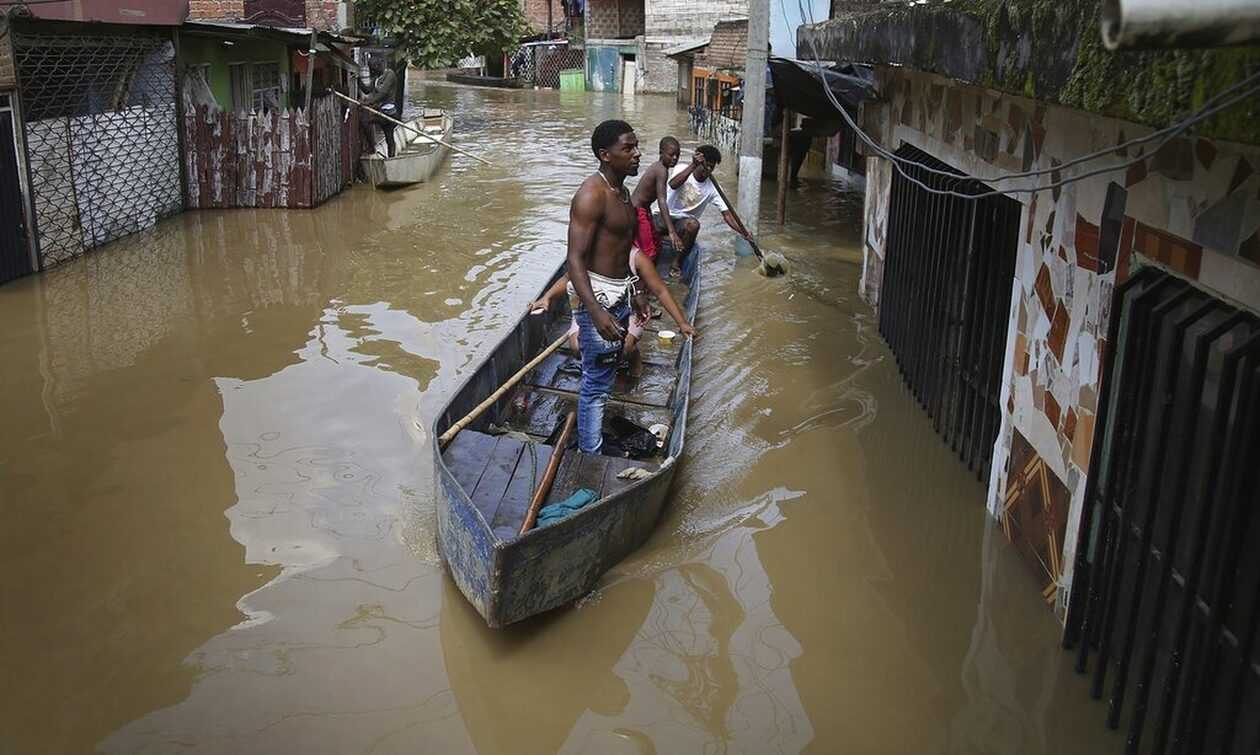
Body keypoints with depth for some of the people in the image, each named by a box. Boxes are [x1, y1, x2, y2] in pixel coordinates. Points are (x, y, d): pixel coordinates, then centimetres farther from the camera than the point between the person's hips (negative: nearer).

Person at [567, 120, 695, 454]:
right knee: (597, 382, -5)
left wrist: (635, 296, 28)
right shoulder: (591, 195, -20)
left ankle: (591, 440, 32)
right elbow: (575, 260, -26)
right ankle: (590, 456, 4)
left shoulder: (622, 191, 11)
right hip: (596, 296, -10)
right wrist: (596, 311, -37)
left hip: (619, 295, 10)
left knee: (604, 374, 18)